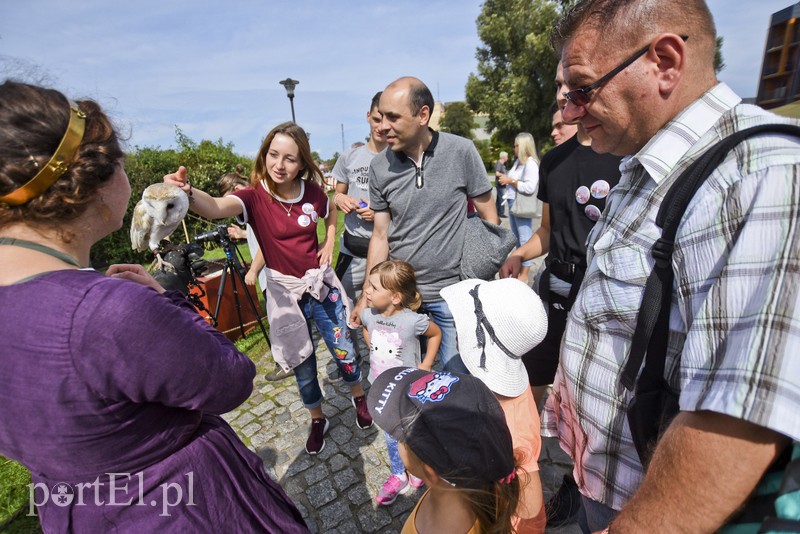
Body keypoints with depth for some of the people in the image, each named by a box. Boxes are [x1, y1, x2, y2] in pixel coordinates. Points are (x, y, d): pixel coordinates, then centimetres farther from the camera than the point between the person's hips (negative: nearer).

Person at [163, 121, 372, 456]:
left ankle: (359, 398, 41)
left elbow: (331, 213, 16)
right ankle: (317, 421, 38)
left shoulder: (312, 192, -8)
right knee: (303, 365, 12)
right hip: (285, 292, -1)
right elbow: (216, 208, -38)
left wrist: (329, 245, 1)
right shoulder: (255, 196, -15)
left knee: (343, 351, 10)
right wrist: (187, 192, -58)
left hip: (321, 283, 1)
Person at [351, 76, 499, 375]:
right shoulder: (379, 168, -3)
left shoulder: (461, 152, -9)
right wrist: (368, 295, 4)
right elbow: (380, 236, 4)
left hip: (452, 289, -2)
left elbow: (488, 219, -1)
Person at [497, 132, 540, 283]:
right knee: (517, 239, 16)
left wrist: (511, 181, -15)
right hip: (512, 203, 10)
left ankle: (524, 275, 3)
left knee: (525, 240, -3)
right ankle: (518, 270, 28)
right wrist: (505, 178, 10)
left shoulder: (531, 163, -12)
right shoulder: (518, 161, 14)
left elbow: (530, 187, -22)